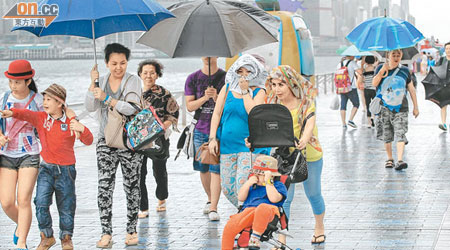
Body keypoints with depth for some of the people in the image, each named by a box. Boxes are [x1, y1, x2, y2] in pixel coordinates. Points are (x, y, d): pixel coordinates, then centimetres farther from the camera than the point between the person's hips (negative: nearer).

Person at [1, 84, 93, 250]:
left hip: (66, 169, -1)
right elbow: (26, 114, -18)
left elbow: (88, 141, -5)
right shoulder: (41, 118, 1)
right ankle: (46, 236, 4)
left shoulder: (70, 122, -2)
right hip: (46, 168, 1)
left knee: (66, 207, 8)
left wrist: (82, 129, -26)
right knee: (41, 202, -15)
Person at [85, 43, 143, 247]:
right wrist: (93, 84, -11)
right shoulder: (102, 81, 9)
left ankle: (131, 230, 14)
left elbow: (132, 108, -15)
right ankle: (106, 233, -4)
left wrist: (107, 98, -22)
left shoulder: (133, 81, -2)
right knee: (104, 187, -6)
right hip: (106, 141, 3)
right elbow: (90, 107, -1)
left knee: (132, 186, 4)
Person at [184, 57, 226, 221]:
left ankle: (213, 208, -9)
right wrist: (204, 98, -15)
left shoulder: (225, 77, 0)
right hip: (200, 129, 3)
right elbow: (189, 106, 1)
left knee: (216, 169, -9)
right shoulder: (193, 78, 6)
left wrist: (216, 97, -20)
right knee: (203, 169, 11)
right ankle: (210, 200, 32)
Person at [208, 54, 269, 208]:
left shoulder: (259, 91, 0)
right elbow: (216, 114, 8)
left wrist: (244, 91, -11)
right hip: (227, 145, 4)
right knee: (227, 188, 3)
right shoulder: (227, 88, 8)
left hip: (249, 145, -4)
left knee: (242, 185, -17)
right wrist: (212, 138, 0)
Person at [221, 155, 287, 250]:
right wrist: (248, 183, 9)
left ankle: (255, 236, -38)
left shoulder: (278, 185, 12)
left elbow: (274, 199, -7)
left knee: (263, 207, -44)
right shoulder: (252, 184, 31)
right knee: (230, 226, -25)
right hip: (247, 211, 5)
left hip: (267, 214, -5)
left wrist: (268, 182, -4)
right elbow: (241, 198, 22)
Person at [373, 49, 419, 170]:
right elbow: (374, 84, -10)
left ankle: (400, 160, -21)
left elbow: (411, 89, 11)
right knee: (386, 135, 6)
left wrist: (415, 107, 10)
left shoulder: (404, 70, 6)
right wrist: (382, 71, -23)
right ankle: (389, 159, 23)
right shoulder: (381, 68, 3)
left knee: (400, 134, -14)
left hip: (400, 107, -1)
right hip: (384, 107, 1)